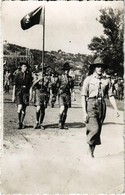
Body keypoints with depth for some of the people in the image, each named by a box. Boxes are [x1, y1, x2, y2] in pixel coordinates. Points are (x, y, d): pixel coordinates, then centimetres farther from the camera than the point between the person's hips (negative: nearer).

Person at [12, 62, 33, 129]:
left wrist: (31, 94, 5)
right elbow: (14, 85, 2)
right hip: (19, 92, -2)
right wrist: (13, 96, -2)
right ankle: (19, 122, 1)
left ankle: (22, 123, 17)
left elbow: (30, 85, 10)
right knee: (20, 107, -17)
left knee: (24, 109, 2)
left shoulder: (29, 75, 7)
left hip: (26, 92, 2)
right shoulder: (18, 75, 2)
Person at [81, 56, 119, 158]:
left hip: (101, 106, 4)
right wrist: (84, 112, -10)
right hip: (91, 105, -4)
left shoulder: (106, 81, 9)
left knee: (98, 130, 8)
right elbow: (83, 96, -3)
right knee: (94, 128, -18)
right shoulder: (88, 79, 0)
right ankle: (90, 146, 8)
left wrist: (116, 109, -1)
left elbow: (111, 95, 9)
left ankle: (92, 152, 22)